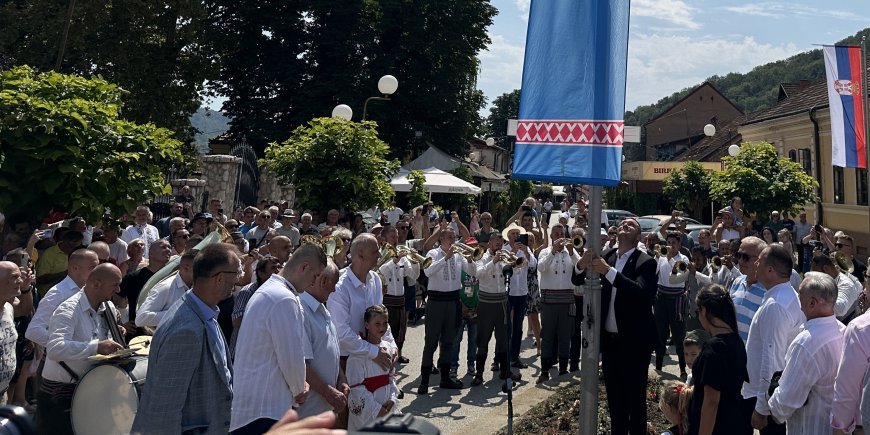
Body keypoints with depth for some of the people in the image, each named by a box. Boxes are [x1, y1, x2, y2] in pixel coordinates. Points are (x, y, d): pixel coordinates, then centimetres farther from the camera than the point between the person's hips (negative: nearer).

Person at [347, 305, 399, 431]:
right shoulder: (358, 354, -16)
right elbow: (356, 387, -16)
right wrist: (376, 409, -15)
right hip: (366, 410, -6)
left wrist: (392, 400, -5)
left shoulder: (388, 347, 3)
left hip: (387, 406, 6)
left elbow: (390, 377, 10)